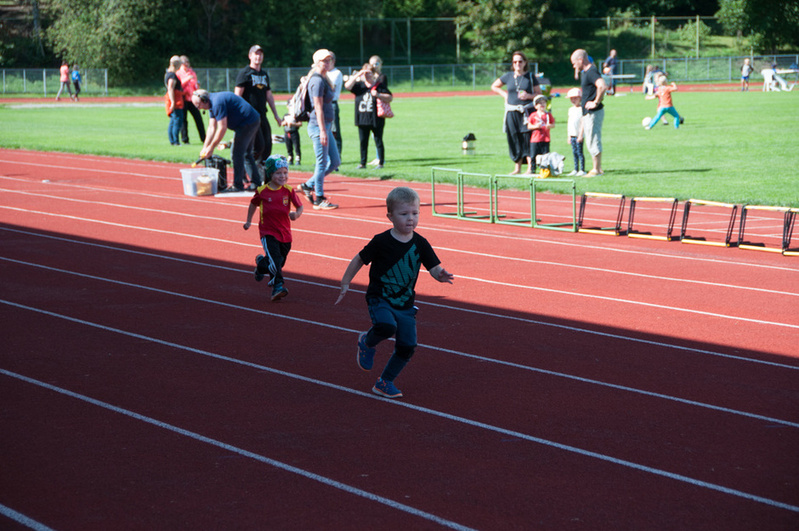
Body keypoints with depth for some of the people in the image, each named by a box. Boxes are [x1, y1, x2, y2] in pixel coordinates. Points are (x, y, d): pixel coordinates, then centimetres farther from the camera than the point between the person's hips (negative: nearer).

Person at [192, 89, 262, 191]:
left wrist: (211, 147, -15)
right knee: (246, 153, 18)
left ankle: (238, 186, -3)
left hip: (247, 123, -11)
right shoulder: (212, 104, 12)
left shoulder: (217, 103, -21)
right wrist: (205, 148, 8)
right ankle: (256, 183, 24)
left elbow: (222, 128, -22)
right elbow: (212, 128, 14)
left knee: (236, 154, -8)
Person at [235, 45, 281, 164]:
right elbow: (237, 95, -9)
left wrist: (276, 115, 21)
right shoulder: (244, 73, -4)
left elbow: (269, 96, 24)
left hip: (262, 115, 7)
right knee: (259, 146, -15)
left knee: (267, 146, 3)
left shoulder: (264, 74, 19)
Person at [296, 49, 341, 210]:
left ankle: (308, 186, 19)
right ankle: (319, 199, 1)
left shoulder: (323, 79, 17)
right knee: (322, 163, -5)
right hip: (319, 126, -10)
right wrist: (323, 130, -22)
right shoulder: (317, 80, -13)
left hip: (325, 126, 10)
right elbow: (318, 107, -18)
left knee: (334, 162, 11)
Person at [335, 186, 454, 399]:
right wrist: (345, 283, 2)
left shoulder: (420, 244, -2)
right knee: (387, 326, -33)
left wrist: (442, 275, -25)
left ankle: (385, 382, 19)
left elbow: (435, 269, -2)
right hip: (379, 299, -4)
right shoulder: (381, 242, -11)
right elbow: (359, 260, 0)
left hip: (405, 304, 4)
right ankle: (367, 342, 2)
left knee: (407, 346, -1)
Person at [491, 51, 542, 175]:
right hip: (512, 112, 3)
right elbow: (494, 86, 21)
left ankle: (530, 168, -7)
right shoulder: (508, 76, 8)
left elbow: (539, 94, 4)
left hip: (527, 112, -3)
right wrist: (504, 94, 7)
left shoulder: (530, 76, 2)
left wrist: (529, 96, -13)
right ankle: (517, 167, 13)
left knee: (527, 139, -8)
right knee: (514, 140, 4)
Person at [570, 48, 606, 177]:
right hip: (587, 113, 11)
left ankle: (597, 170, 0)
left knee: (593, 140, -5)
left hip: (593, 112, -11)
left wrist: (596, 102, -24)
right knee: (590, 140, 15)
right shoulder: (584, 72, 15)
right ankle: (597, 168, 20)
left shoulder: (591, 72, -17)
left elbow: (602, 86, -32)